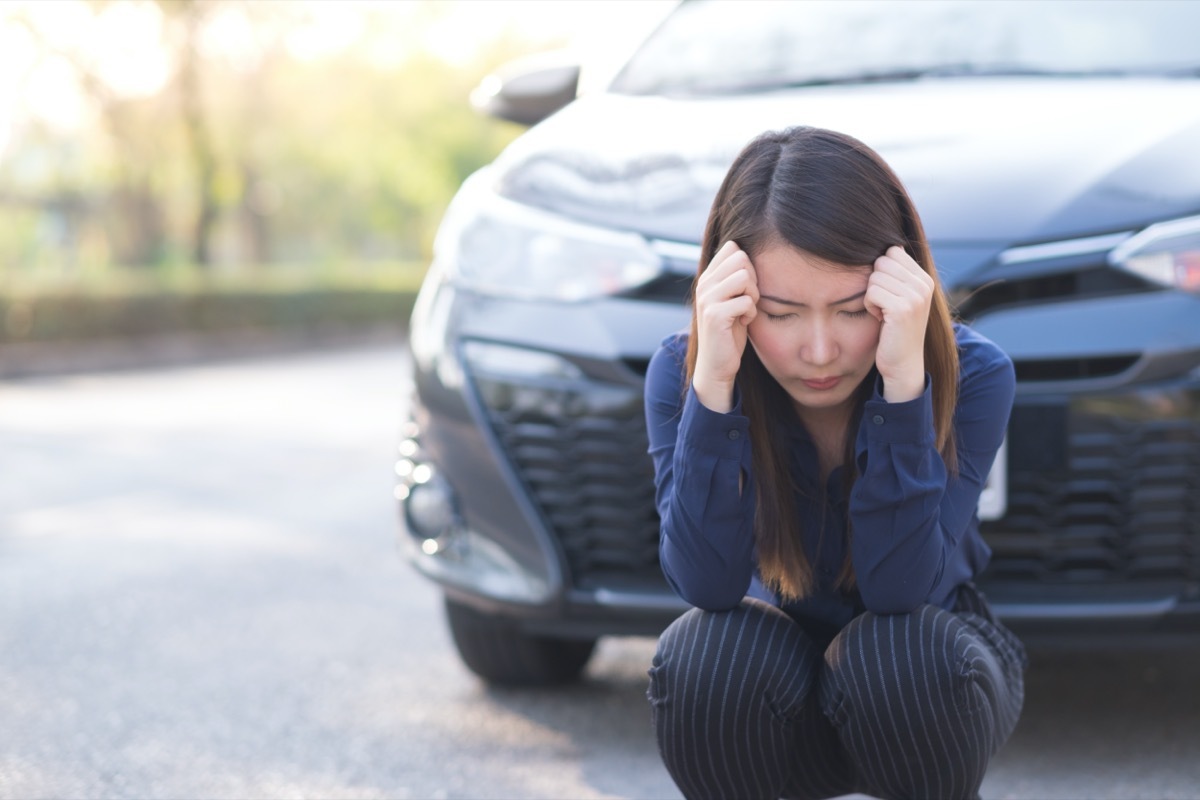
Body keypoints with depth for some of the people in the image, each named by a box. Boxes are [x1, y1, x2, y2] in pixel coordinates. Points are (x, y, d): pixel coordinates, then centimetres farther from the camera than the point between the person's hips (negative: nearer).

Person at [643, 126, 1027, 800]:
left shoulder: (972, 375, -22)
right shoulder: (680, 371, -19)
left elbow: (900, 590, -31)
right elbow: (708, 585, -29)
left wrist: (903, 379, -40)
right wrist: (713, 383, -40)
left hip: (926, 676, 0)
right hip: (781, 681, 1)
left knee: (896, 652, -35)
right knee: (705, 655, -33)